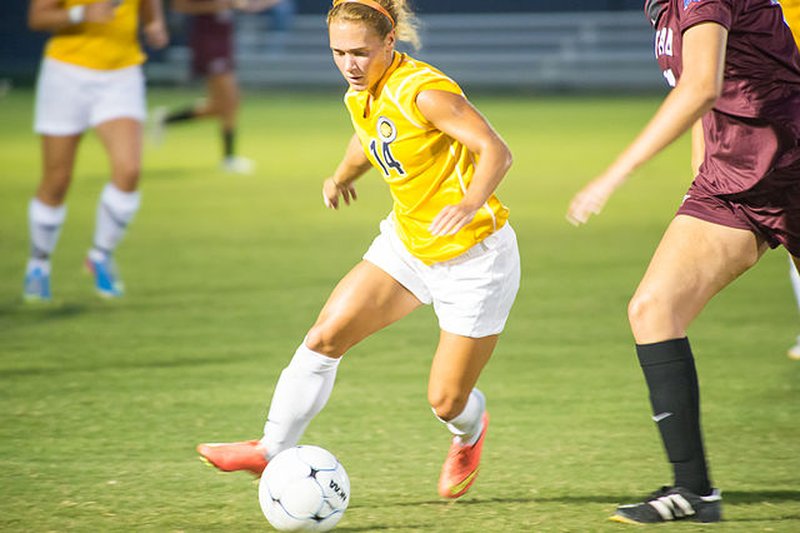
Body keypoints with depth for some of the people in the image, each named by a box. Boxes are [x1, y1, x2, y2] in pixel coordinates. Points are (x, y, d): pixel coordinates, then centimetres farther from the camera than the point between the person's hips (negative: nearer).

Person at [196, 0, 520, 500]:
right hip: (407, 246, 7)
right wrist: (342, 177, 44)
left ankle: (470, 432, 37)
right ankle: (272, 450, 0)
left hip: (474, 259, -7)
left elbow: (496, 151, -29)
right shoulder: (361, 97, 1)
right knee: (325, 336, -10)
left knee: (447, 403, 0)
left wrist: (470, 203, -47)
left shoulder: (423, 90, -24)